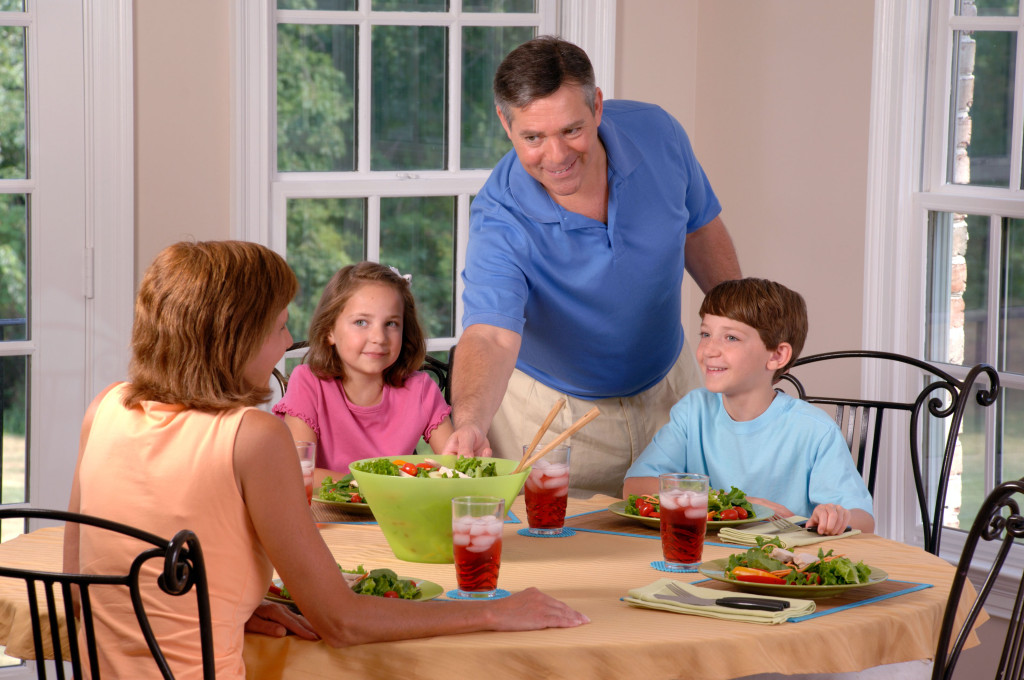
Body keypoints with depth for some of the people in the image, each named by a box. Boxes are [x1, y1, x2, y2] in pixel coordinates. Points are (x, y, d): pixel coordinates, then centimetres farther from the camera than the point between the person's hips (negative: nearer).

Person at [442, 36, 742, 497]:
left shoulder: (655, 134, -17)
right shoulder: (499, 220, -29)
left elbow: (700, 230, 2)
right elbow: (490, 335, -41)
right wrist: (469, 423, -60)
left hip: (667, 389, 4)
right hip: (551, 412, -4)